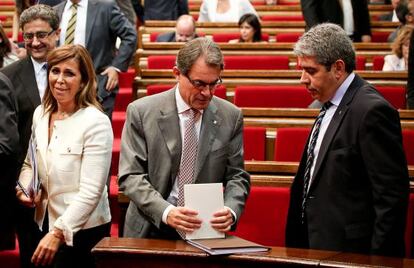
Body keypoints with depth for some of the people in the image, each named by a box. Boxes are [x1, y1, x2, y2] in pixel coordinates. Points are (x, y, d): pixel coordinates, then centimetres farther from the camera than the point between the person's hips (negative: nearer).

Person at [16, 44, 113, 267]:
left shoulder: (96, 123, -16)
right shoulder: (40, 113, 4)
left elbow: (91, 191, -20)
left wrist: (58, 233, -24)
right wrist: (24, 187, -3)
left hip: (82, 230, -6)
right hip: (43, 223, 6)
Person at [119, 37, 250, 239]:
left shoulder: (231, 116, 5)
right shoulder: (141, 112, -1)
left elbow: (237, 176, 9)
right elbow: (130, 175, -4)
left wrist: (231, 211, -12)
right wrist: (165, 212, -19)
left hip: (206, 229, 2)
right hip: (153, 229, -1)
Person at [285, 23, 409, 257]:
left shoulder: (372, 110, -17)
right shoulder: (331, 106, 12)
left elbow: (392, 195, -19)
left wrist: (377, 259, -18)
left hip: (350, 252, -9)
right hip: (321, 246, 9)